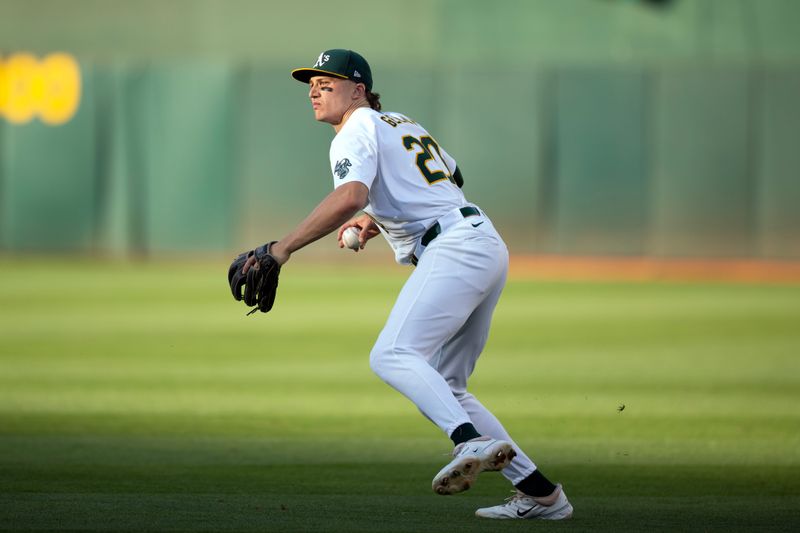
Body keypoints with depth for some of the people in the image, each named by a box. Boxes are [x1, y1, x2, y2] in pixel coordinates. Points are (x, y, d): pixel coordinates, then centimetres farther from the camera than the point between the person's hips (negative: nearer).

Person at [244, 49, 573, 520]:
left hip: (454, 248, -10)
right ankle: (541, 493, 7)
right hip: (489, 247, 10)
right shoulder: (405, 126, 28)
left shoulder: (357, 132, -1)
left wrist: (284, 247, -23)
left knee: (392, 355, -26)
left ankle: (472, 442, -49)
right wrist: (379, 220, 35)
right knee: (443, 388, 13)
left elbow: (350, 197, -21)